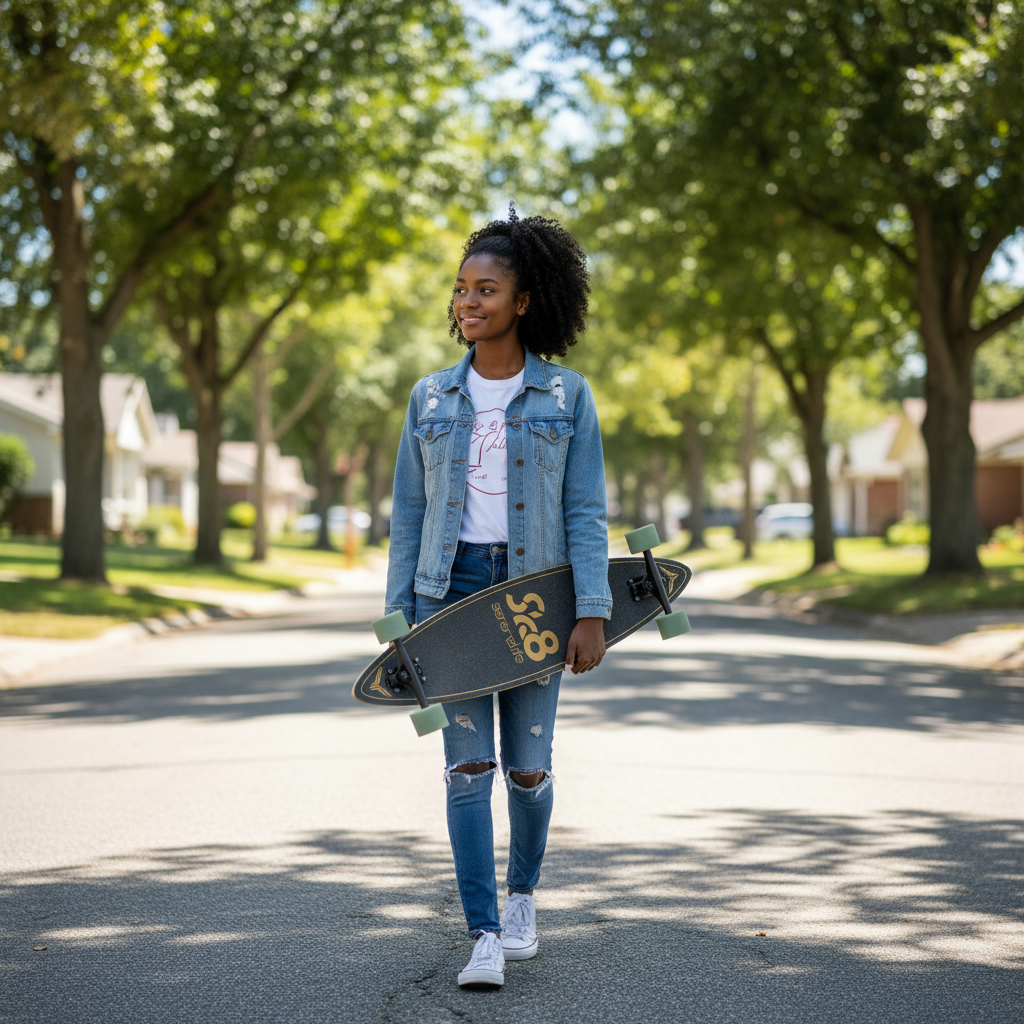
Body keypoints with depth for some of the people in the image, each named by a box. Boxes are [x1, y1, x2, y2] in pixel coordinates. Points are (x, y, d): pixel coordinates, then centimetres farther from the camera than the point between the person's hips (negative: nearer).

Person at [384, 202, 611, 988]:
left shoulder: (567, 397, 1)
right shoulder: (432, 399, 7)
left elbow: (586, 514, -2)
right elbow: (409, 515, 9)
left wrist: (592, 614, -12)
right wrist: (398, 620, 4)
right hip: (451, 586, 1)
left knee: (527, 765, 5)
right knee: (467, 761, -6)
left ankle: (522, 894, 32)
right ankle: (485, 936, -4)